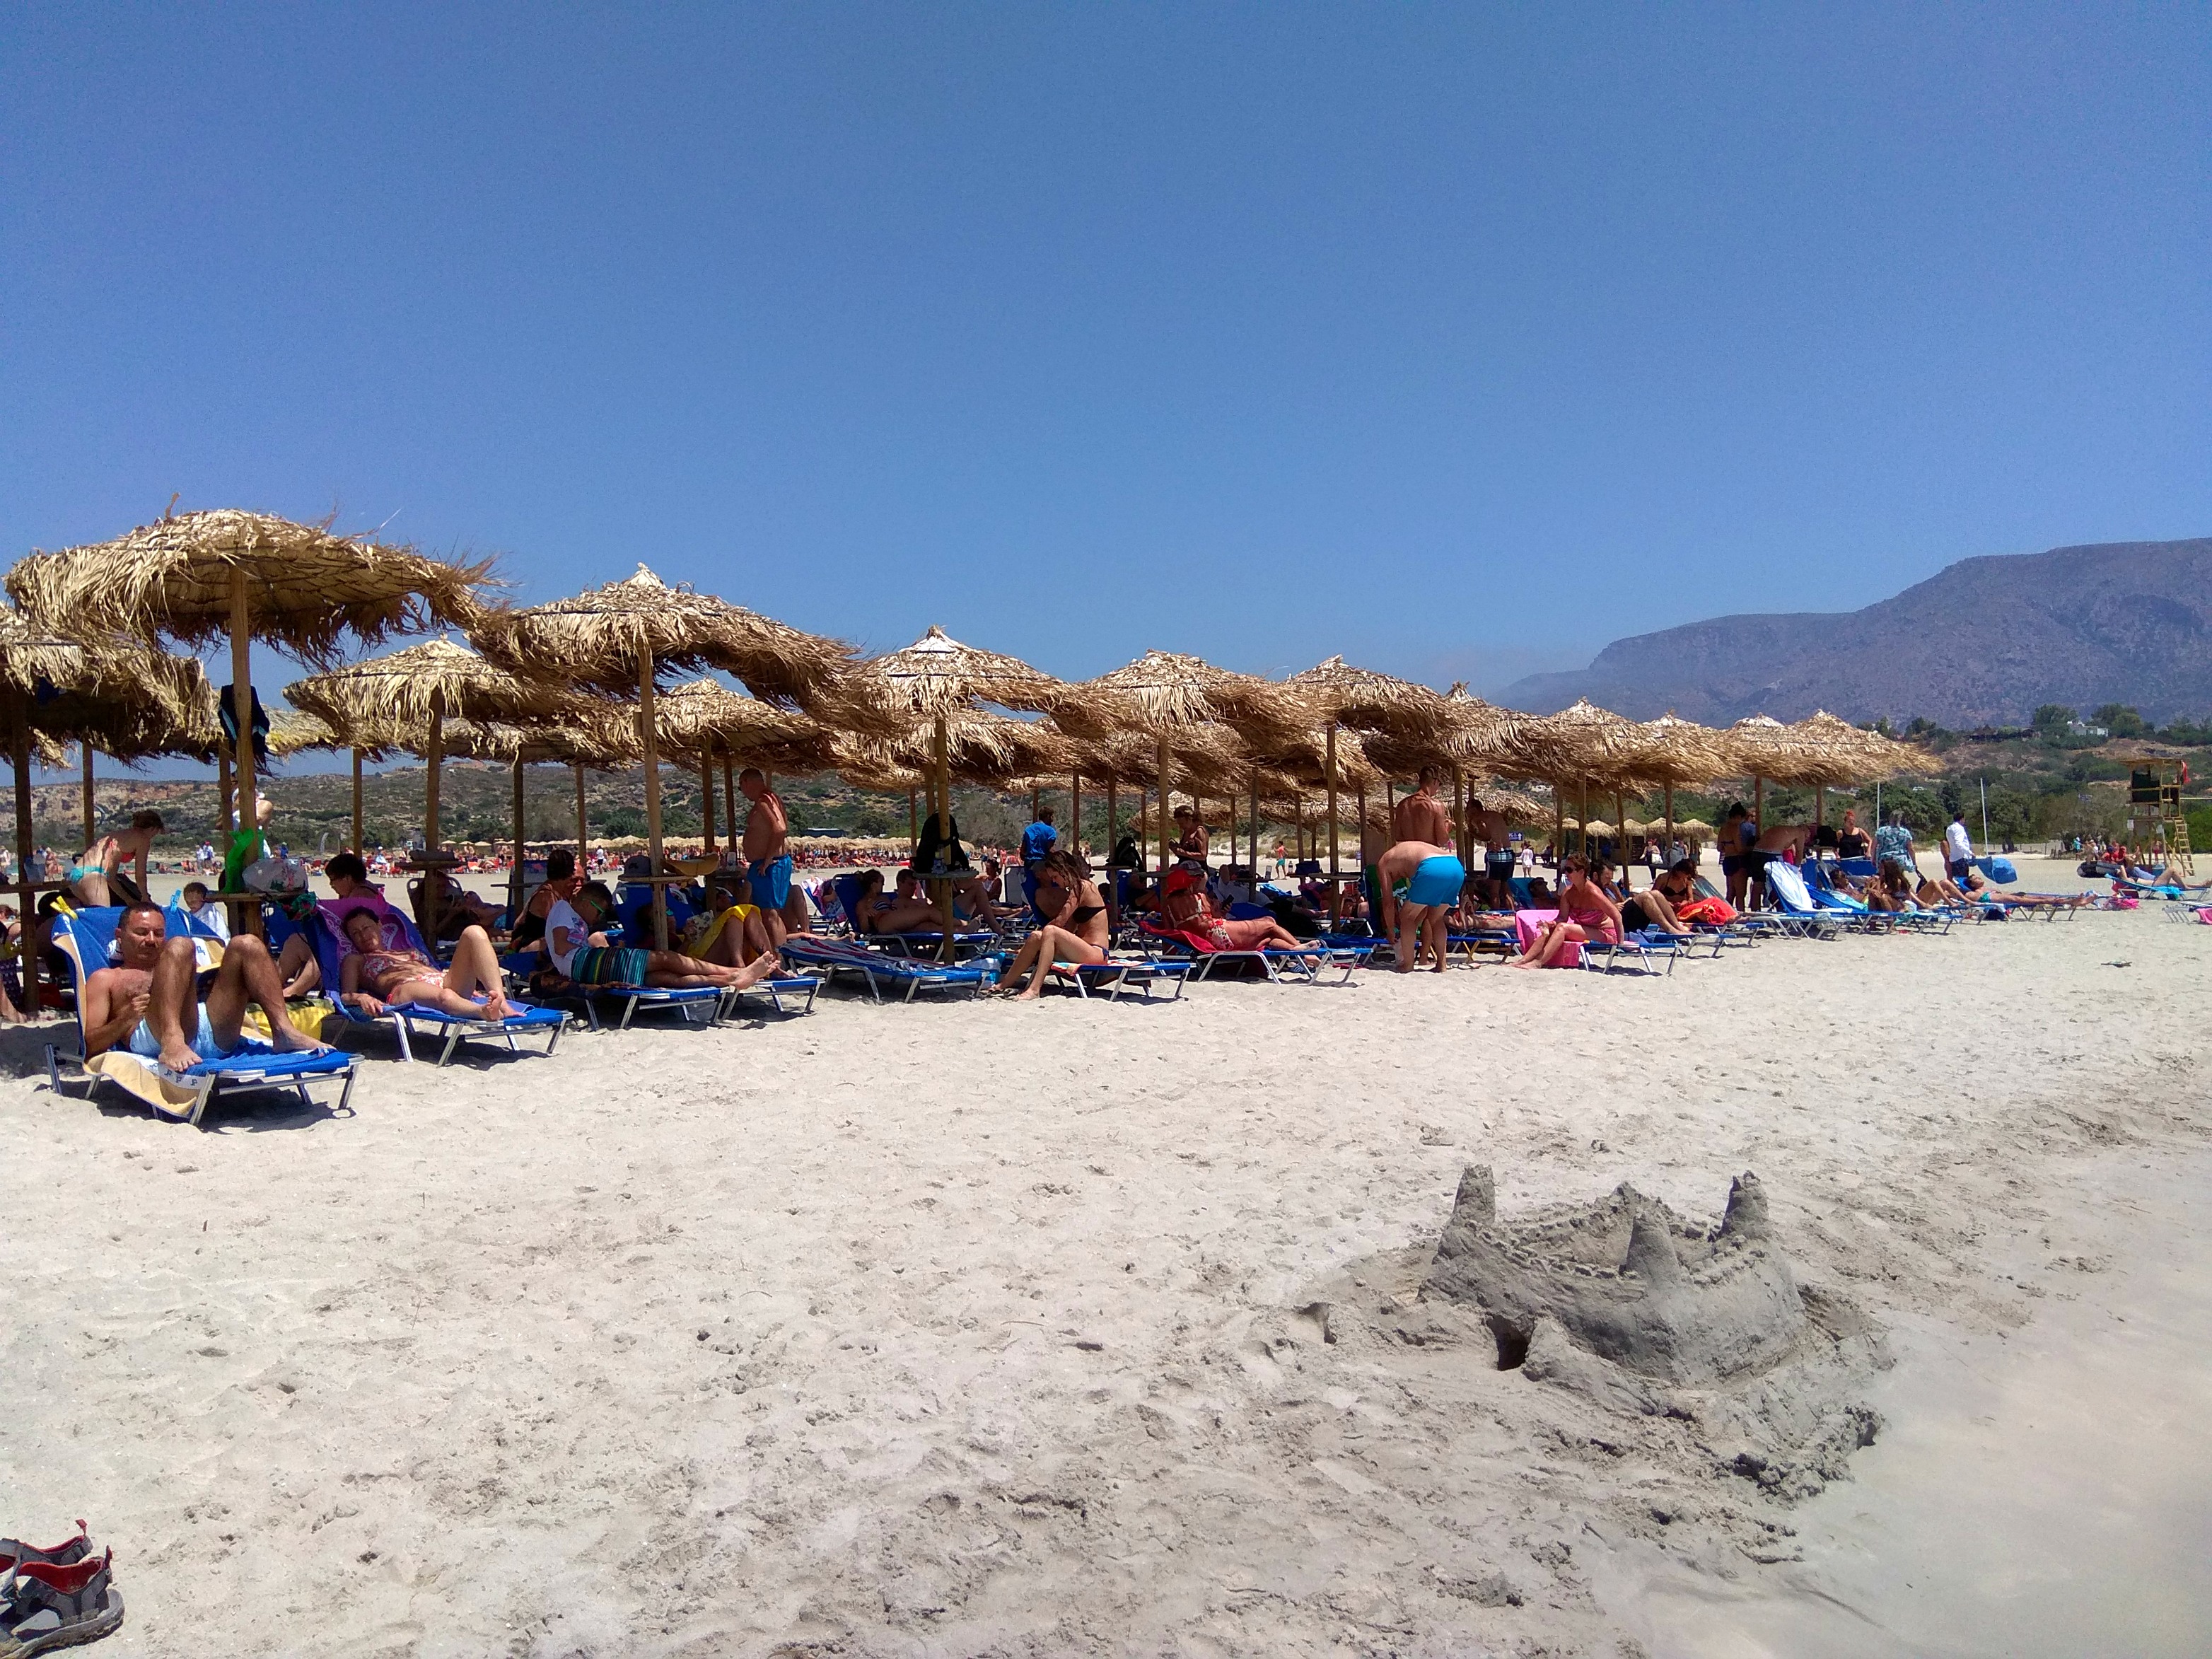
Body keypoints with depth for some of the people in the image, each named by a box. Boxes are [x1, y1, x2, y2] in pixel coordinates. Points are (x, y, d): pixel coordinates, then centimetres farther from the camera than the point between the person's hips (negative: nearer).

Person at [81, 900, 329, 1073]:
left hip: (214, 1038, 4)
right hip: (155, 1038, -4)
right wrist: (127, 1019, -6)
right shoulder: (105, 979, 28)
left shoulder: (176, 968, 41)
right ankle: (172, 1043, -48)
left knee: (247, 945, -8)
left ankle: (284, 1032, -28)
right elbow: (90, 1045, 13)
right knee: (180, 947, -23)